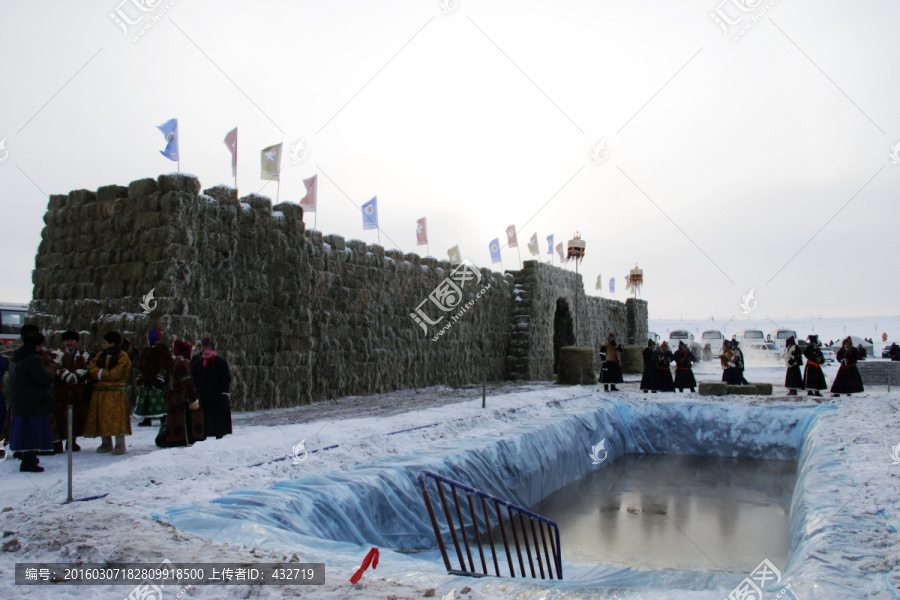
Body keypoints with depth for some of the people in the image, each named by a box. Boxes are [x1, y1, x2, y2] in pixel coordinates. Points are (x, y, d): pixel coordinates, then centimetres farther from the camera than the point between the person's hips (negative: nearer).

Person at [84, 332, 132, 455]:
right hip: (99, 393, 7)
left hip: (116, 393, -7)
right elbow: (91, 368, 6)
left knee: (117, 419, -10)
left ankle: (120, 445, -5)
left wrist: (100, 373, -4)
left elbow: (115, 374, -13)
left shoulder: (122, 357, -5)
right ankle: (106, 444, 19)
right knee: (102, 419, 9)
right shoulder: (100, 356, 17)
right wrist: (105, 373, -10)